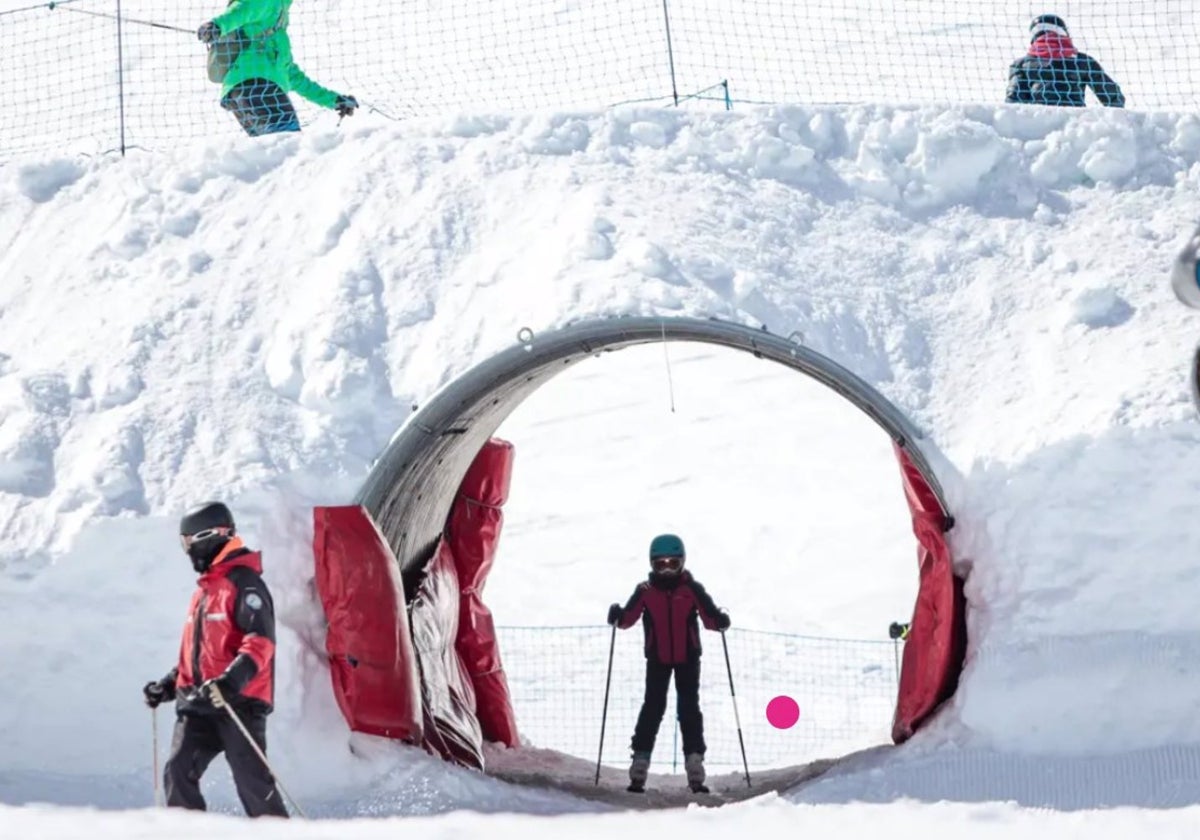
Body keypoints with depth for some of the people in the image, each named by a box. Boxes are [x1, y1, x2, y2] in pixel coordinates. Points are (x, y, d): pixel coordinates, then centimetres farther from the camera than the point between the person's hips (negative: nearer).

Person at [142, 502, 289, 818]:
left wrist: (230, 681, -31)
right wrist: (169, 685, 20)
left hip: (239, 702, -8)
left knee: (251, 779, -9)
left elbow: (260, 641, -19)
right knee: (178, 771, -5)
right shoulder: (204, 588, 21)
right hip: (199, 703, 8)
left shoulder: (244, 583, -8)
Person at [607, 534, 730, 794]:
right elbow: (628, 618, -7)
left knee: (689, 709, -2)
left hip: (687, 658, 0)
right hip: (657, 658, 0)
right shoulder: (645, 591, -3)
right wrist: (618, 616, -28)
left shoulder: (692, 589, -4)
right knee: (653, 707, -3)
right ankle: (639, 769, -3)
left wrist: (720, 621, -28)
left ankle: (695, 768, -4)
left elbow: (709, 616, -7)